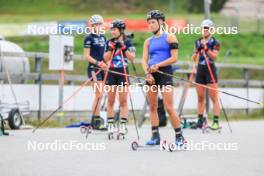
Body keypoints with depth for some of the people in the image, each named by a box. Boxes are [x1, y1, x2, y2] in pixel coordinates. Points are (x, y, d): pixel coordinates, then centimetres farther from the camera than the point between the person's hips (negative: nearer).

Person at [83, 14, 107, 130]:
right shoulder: (89, 38, -5)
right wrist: (98, 63, -19)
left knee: (99, 95, 6)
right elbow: (87, 56, -10)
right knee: (99, 95, -11)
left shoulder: (103, 38, 16)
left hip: (102, 68, 7)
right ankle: (96, 121, -9)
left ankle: (94, 120, 10)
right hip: (93, 68, -7)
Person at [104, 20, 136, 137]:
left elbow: (132, 58, -9)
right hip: (111, 72, 3)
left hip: (123, 72, -3)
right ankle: (110, 124, 7)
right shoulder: (109, 42, 7)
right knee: (110, 101, 3)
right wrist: (111, 48, -12)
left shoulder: (127, 43, -1)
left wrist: (123, 48, -19)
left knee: (123, 101, -1)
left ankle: (123, 125, 1)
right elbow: (106, 58, 1)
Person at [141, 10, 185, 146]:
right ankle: (155, 136, 11)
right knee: (152, 107, 5)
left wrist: (158, 65, -16)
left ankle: (179, 137, -3)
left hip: (165, 73, -6)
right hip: (151, 74, 6)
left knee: (169, 108, -11)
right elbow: (144, 60, 7)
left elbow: (174, 58, -7)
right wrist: (147, 72, -11)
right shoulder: (148, 41, 15)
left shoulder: (170, 38, 1)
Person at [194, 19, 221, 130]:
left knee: (214, 98, -7)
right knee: (200, 97, 7)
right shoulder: (198, 42, 14)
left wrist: (206, 48, -24)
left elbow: (214, 56, -13)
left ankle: (216, 121, -10)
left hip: (210, 70, -5)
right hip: (200, 70, 5)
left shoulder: (215, 42, -2)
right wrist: (197, 51, -1)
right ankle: (200, 120, 11)